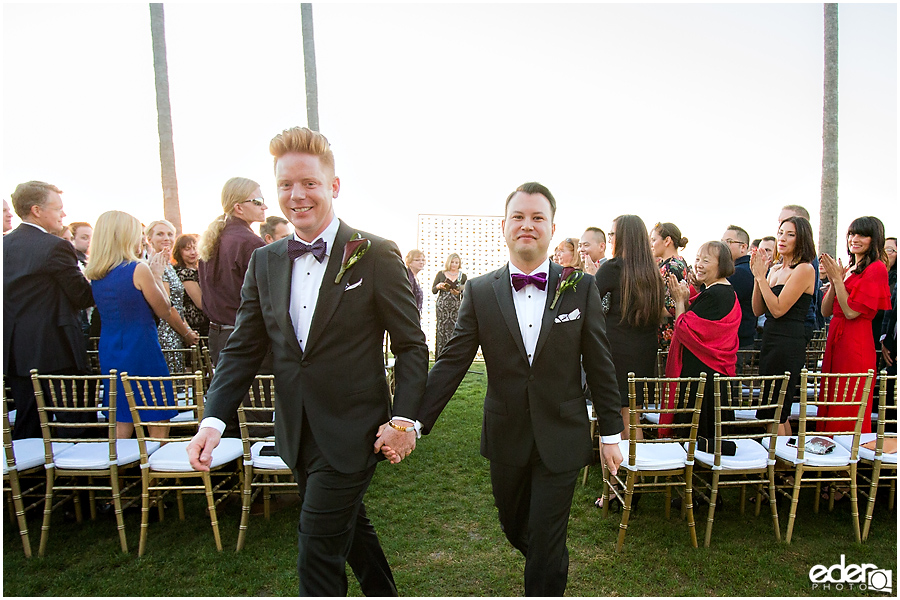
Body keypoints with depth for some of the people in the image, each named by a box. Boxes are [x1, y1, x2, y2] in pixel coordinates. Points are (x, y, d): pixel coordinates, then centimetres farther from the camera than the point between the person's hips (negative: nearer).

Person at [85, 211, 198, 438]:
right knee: (158, 426, 5)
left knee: (120, 424, 16)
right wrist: (157, 276, 4)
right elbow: (164, 311, -6)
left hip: (109, 352, 7)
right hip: (142, 351, -7)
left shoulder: (94, 274, 6)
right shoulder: (139, 269, -14)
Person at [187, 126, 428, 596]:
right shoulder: (264, 262, 3)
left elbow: (411, 345, -8)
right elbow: (243, 348, 5)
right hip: (297, 434, 6)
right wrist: (214, 419, -6)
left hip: (352, 433, -6)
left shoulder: (376, 255, -12)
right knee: (350, 527, 25)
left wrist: (404, 417, -16)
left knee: (318, 557, 2)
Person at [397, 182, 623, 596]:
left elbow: (599, 364, -1)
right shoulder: (480, 291, -5)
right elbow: (451, 362, -7)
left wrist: (611, 433, 2)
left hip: (561, 439, -2)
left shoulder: (581, 288, -6)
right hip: (506, 438, 3)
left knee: (546, 541, 6)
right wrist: (414, 422, -14)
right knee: (514, 529, 24)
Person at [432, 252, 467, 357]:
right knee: (441, 331, -4)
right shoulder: (441, 274, 8)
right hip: (442, 307, 0)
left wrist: (458, 293, -12)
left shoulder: (462, 276, 9)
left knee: (454, 332, -6)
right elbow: (433, 290, 10)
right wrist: (438, 286, -11)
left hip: (456, 308, 0)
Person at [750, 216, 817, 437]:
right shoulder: (775, 269, 14)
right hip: (770, 342, 9)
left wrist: (761, 276, -14)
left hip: (788, 345, -9)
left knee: (774, 415, -4)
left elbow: (778, 309, -18)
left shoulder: (804, 269, -10)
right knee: (779, 414, 16)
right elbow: (758, 310, 9)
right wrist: (757, 275, 1)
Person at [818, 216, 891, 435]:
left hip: (856, 343, -8)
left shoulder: (877, 269, -9)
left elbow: (852, 312, -17)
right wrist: (833, 281, -3)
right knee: (831, 403, 13)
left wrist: (837, 278, -12)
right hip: (836, 339, 8)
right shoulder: (849, 269, 15)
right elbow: (826, 311, 9)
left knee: (849, 409, 0)